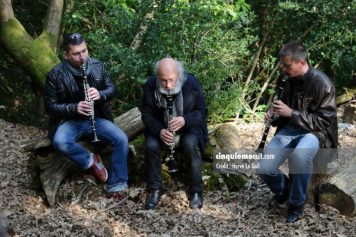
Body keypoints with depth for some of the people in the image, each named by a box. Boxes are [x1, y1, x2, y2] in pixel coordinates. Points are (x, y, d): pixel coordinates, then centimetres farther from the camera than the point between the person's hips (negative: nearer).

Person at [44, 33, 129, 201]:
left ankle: (116, 185, -9)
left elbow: (112, 89, 7)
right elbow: (50, 106, -8)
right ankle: (90, 160, -8)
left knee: (121, 139, -21)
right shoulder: (55, 75, -12)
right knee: (60, 142, -35)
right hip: (69, 120, -2)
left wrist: (100, 95, -17)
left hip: (97, 117, 3)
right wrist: (74, 108, -25)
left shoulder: (98, 66, -2)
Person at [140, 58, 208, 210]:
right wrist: (159, 131, -28)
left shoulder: (192, 83, -17)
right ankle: (155, 190, -9)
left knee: (190, 144, -32)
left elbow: (202, 111, -11)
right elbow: (146, 114, -8)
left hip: (189, 127, -1)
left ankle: (196, 191, -16)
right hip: (160, 128, 2)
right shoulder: (150, 85, -14)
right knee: (151, 145, -27)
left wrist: (185, 120, -32)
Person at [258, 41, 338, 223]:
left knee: (299, 154, -41)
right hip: (291, 129, 6)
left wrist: (291, 113, -24)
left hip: (315, 132, -6)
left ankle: (297, 204, -16)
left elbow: (324, 121, -18)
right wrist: (274, 114, -3)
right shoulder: (291, 80, 4)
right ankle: (282, 190, 21)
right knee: (264, 168, -15)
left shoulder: (322, 84, -18)